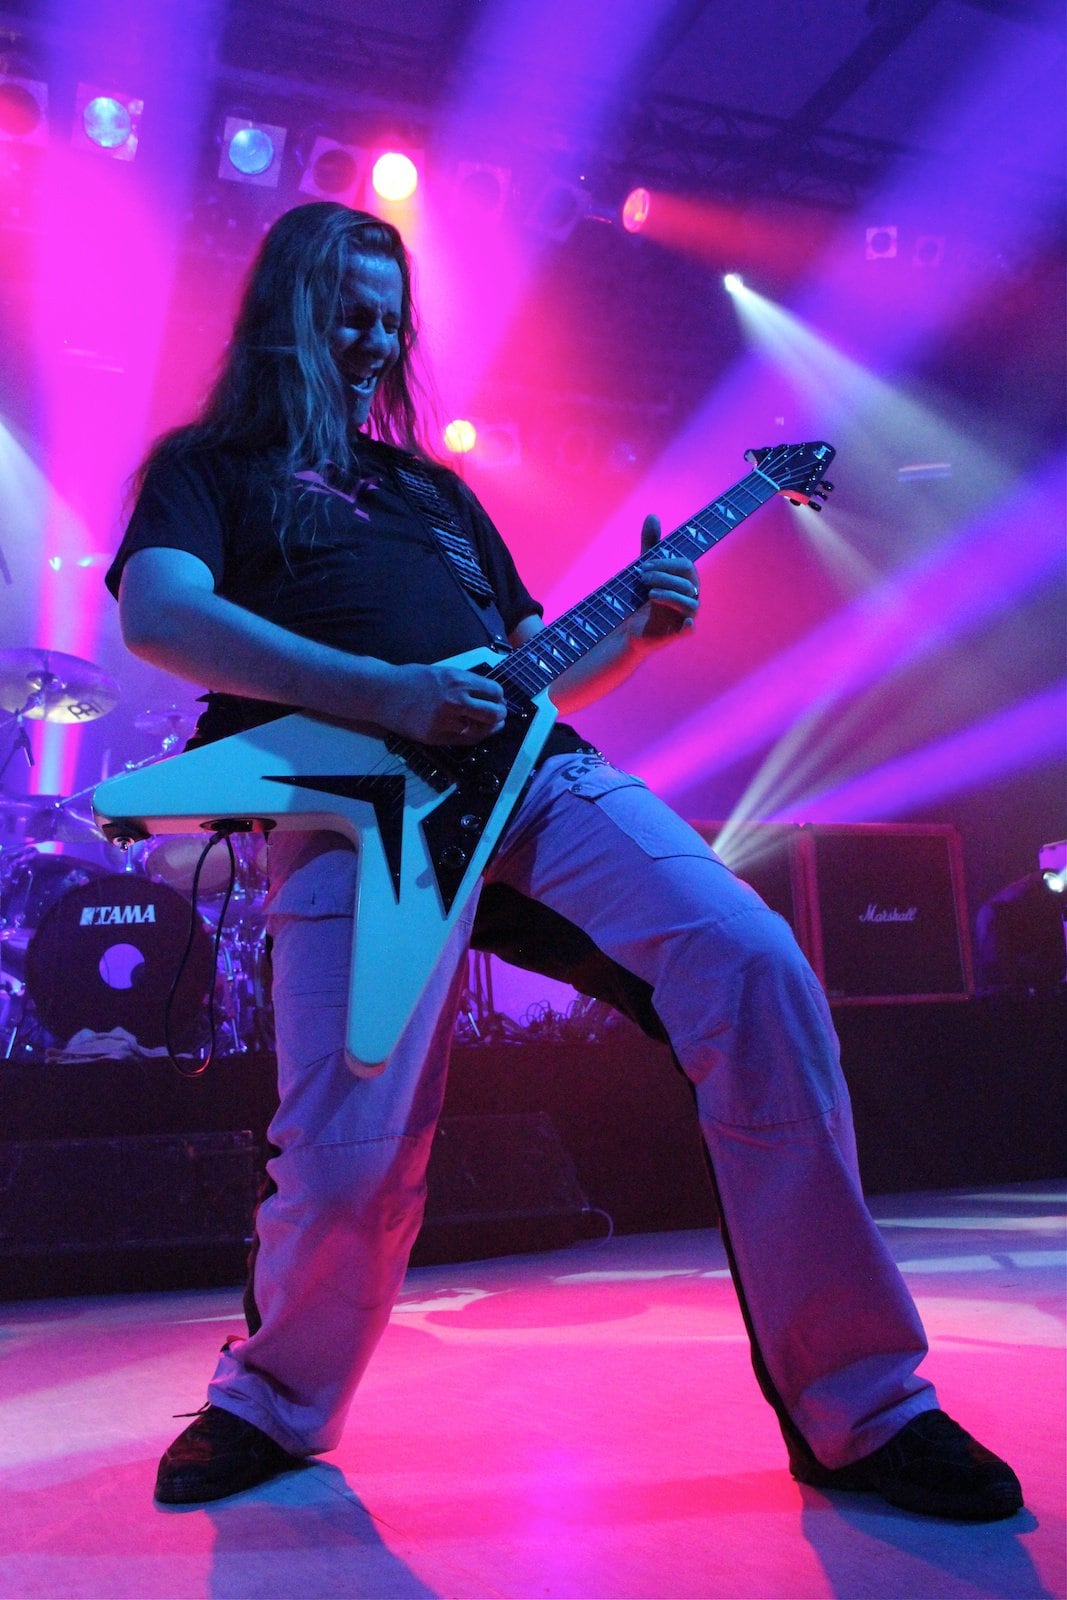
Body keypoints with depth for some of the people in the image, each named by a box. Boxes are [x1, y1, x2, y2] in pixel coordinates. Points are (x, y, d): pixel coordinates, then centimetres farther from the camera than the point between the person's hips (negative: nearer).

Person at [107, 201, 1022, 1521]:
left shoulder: (432, 486, 33)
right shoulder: (209, 465, 17)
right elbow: (156, 613, -6)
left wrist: (636, 629, 11)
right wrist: (385, 695, -16)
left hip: (531, 768, 5)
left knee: (754, 961, -19)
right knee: (348, 1165, -17)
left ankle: (861, 1406, -8)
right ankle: (275, 1402, 20)